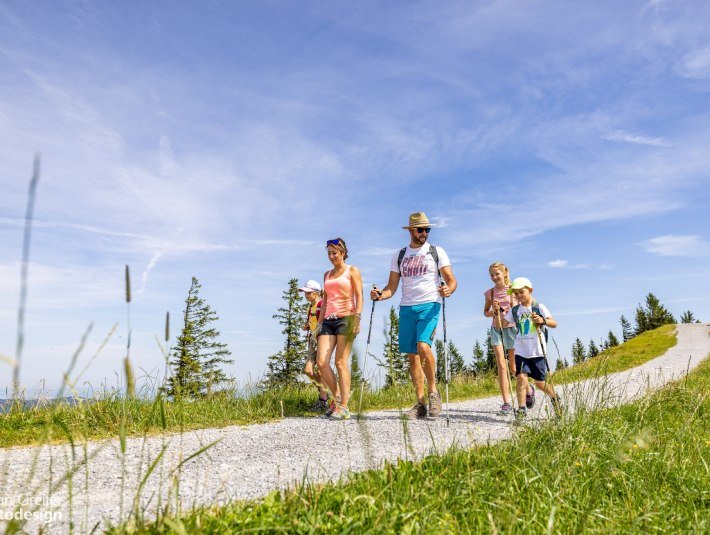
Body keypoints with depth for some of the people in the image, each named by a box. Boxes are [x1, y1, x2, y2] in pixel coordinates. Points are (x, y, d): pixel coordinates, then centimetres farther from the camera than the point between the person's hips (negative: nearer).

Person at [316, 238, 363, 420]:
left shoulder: (352, 271, 7)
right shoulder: (327, 274, 22)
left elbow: (359, 297, -2)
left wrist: (357, 319, -14)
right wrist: (319, 322, 16)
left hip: (346, 318, -5)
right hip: (328, 321, 5)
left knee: (341, 362, -9)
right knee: (321, 362, -8)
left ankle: (343, 407, -3)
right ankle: (336, 396, 11)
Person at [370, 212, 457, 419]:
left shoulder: (437, 252, 6)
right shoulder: (399, 255, 14)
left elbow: (451, 280, 0)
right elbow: (392, 287, 11)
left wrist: (448, 289, -23)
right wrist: (380, 294, -10)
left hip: (429, 305, -4)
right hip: (406, 308, 4)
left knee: (423, 347, -23)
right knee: (412, 356, 4)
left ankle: (433, 392, -2)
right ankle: (420, 403, 14)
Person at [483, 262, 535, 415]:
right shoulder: (490, 292, 6)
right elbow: (486, 312, 13)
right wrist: (493, 312, -9)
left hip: (511, 328, -2)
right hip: (496, 329, 3)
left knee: (513, 367, 5)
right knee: (501, 365, -8)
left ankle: (529, 389, 34)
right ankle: (507, 402, -5)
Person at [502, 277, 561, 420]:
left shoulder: (539, 307, -2)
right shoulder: (514, 310, 7)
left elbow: (554, 324, -11)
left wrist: (543, 321, -31)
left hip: (537, 352, -2)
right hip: (520, 352, 2)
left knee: (540, 382, 6)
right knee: (521, 377, -15)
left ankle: (555, 397, 37)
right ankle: (521, 410, -8)